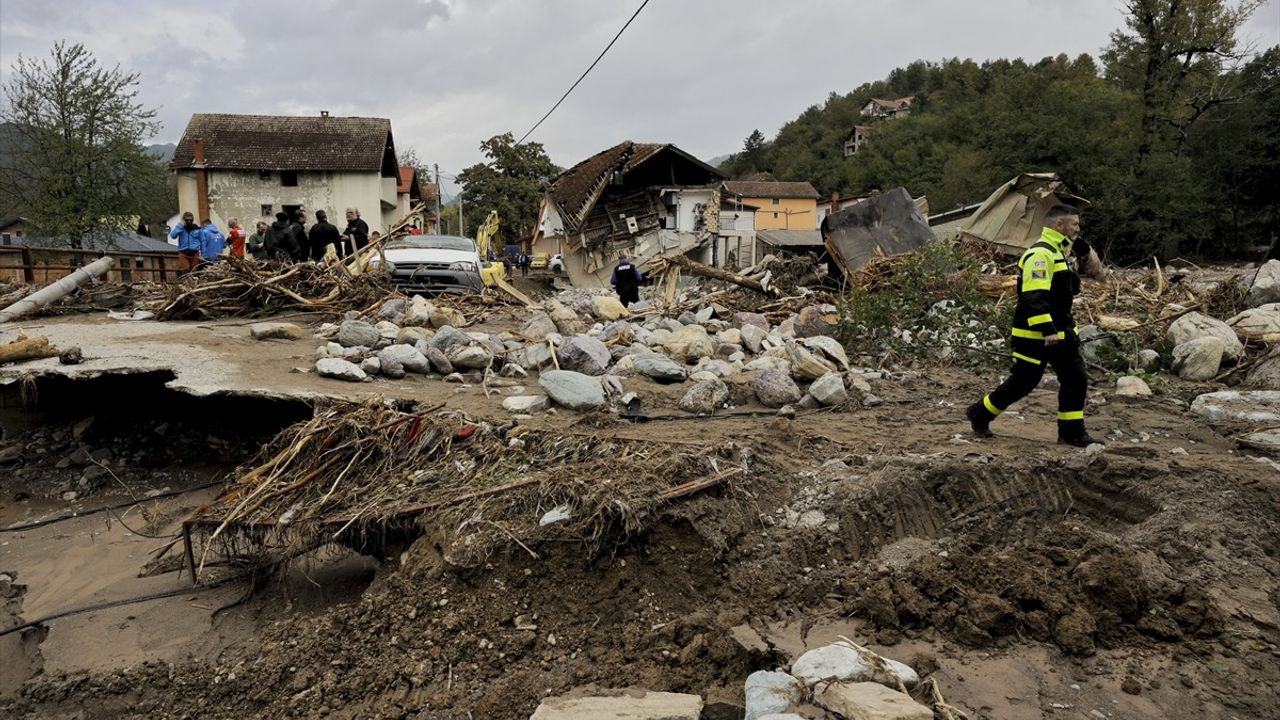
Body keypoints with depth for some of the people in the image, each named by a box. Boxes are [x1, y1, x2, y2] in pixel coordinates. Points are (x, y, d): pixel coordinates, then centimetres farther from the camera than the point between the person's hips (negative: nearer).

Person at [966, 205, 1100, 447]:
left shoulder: (1057, 252, 16)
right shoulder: (1040, 254, -18)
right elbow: (1034, 297, -27)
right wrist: (1047, 330, -31)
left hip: (1060, 332, 10)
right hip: (1034, 335, -10)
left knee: (1076, 379, 6)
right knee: (1023, 382, -2)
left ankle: (1071, 431, 15)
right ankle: (980, 414, 16)